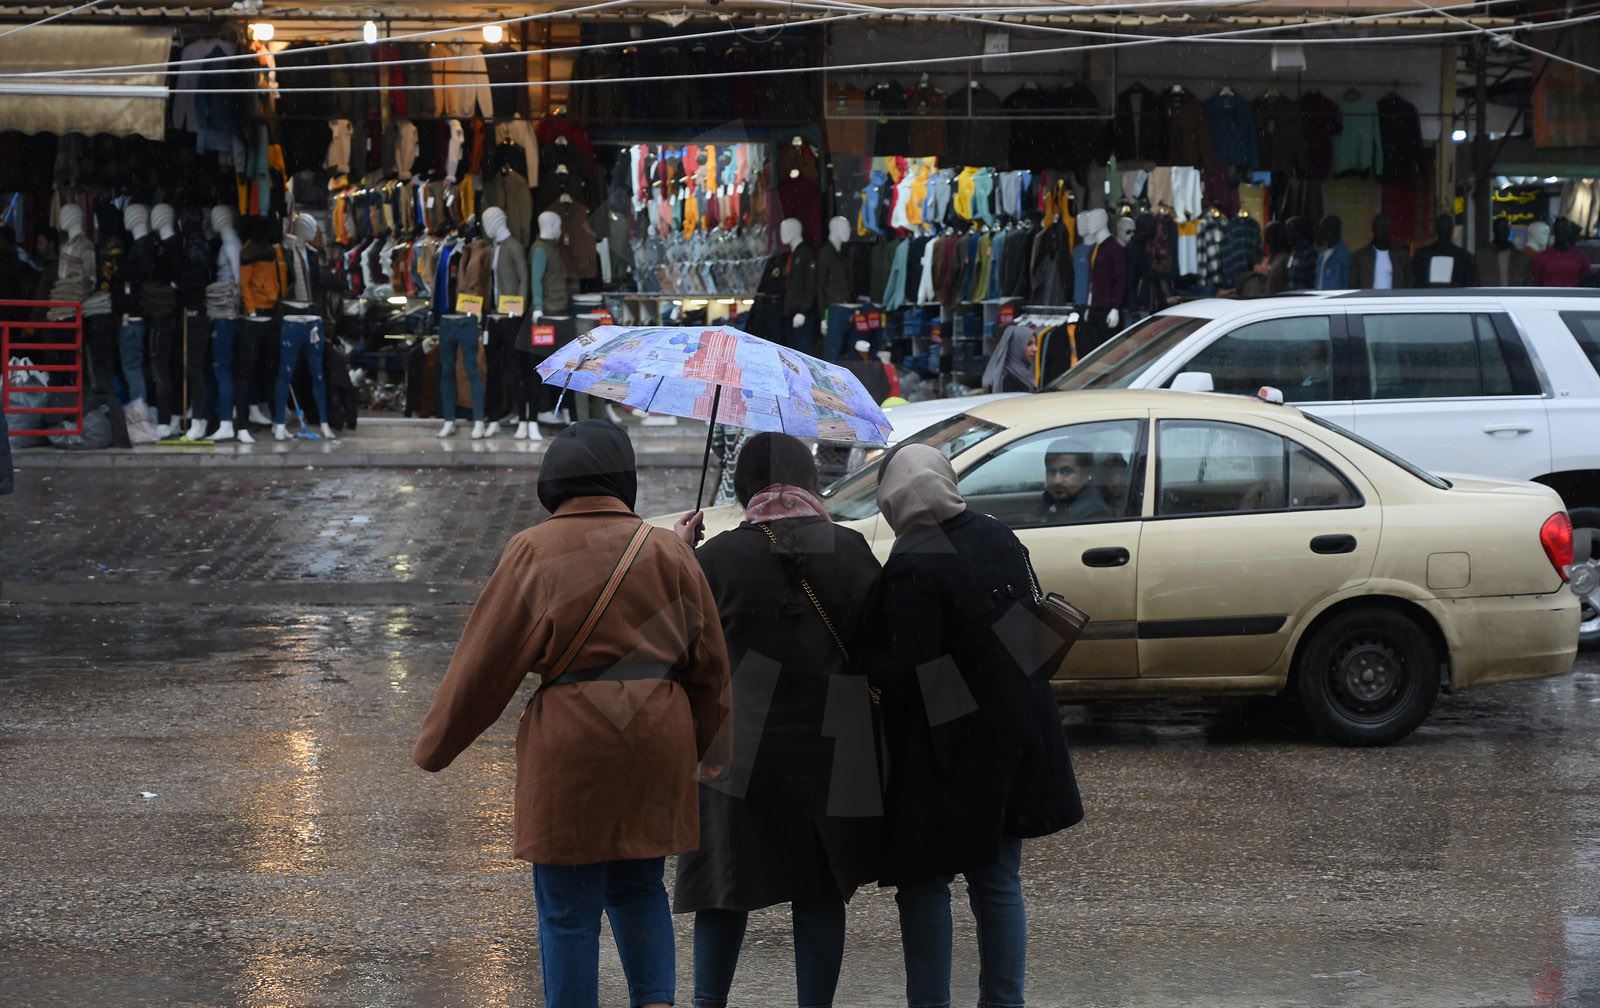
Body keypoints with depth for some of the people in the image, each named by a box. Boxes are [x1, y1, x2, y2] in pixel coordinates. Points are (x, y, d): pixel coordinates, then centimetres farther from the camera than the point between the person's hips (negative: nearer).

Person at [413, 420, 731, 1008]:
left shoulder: (532, 552, -3)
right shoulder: (668, 551, 6)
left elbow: (485, 660, -2)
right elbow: (709, 663, 11)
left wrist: (435, 748, 8)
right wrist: (699, 746, 25)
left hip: (568, 744, -4)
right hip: (659, 743, 4)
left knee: (568, 909, 4)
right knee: (639, 887, 19)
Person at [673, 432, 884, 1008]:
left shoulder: (720, 557, -10)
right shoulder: (852, 551, -3)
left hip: (742, 749, -2)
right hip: (830, 754, 2)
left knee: (726, 883, 10)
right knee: (820, 893, 11)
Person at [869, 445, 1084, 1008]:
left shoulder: (912, 566, -21)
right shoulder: (998, 540, 2)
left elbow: (907, 672, -23)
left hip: (946, 754, -7)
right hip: (1015, 735, 7)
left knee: (924, 882, 5)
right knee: (998, 879, 16)